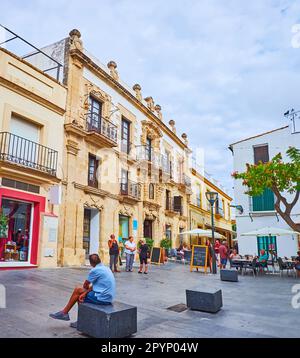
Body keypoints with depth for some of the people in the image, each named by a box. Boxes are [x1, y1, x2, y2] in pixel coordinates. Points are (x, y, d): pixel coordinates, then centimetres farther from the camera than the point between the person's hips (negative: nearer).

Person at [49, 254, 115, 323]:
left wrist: (85, 291, 23)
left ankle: (64, 313, 21)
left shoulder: (95, 270, -15)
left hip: (102, 298, -8)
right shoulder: (106, 268, 11)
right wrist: (85, 293, 0)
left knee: (77, 291, 7)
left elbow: (85, 285, 1)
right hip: (108, 297, 8)